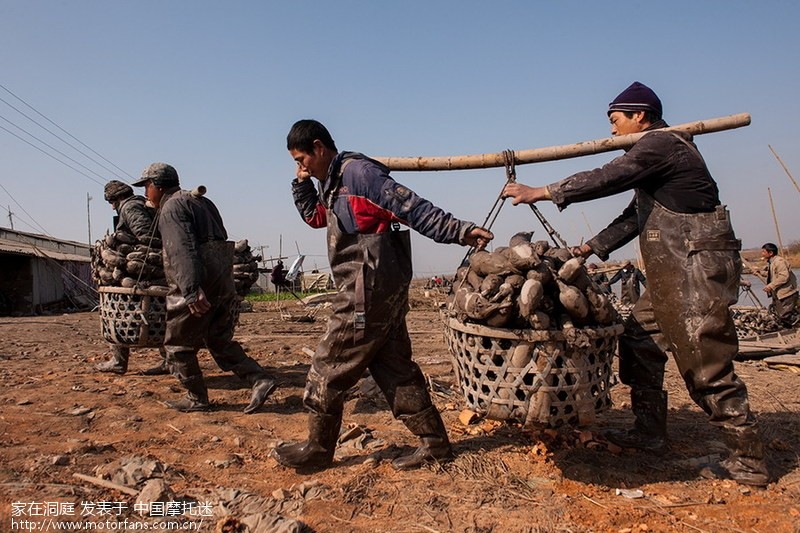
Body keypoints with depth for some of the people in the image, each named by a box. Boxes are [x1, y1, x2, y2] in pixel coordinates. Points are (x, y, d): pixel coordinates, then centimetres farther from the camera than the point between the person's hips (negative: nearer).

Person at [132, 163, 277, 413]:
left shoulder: (172, 207, -8)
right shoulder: (201, 202, 20)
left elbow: (182, 251, -24)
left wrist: (191, 291, -34)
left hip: (197, 289, -9)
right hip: (223, 283, 9)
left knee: (178, 344, 9)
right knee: (220, 342, 16)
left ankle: (196, 399, 17)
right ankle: (260, 380, 5)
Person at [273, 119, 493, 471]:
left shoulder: (357, 171, -11)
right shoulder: (336, 182, 19)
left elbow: (410, 207, -18)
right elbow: (315, 217, 34)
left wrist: (459, 231, -23)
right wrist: (301, 183, 18)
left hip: (369, 291, -10)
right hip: (384, 290, 10)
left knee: (329, 368, 2)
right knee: (394, 367, 13)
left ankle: (318, 449, 17)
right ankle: (434, 442, 19)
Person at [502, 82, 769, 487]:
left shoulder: (661, 143, -11)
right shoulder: (658, 150, 20)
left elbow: (607, 178, -20)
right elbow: (635, 216, 22)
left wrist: (540, 193, -14)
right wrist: (590, 248, 19)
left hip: (698, 268, -11)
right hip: (673, 272, 11)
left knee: (707, 366, -6)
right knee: (639, 340, 12)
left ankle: (748, 460, 6)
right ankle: (649, 433, 21)